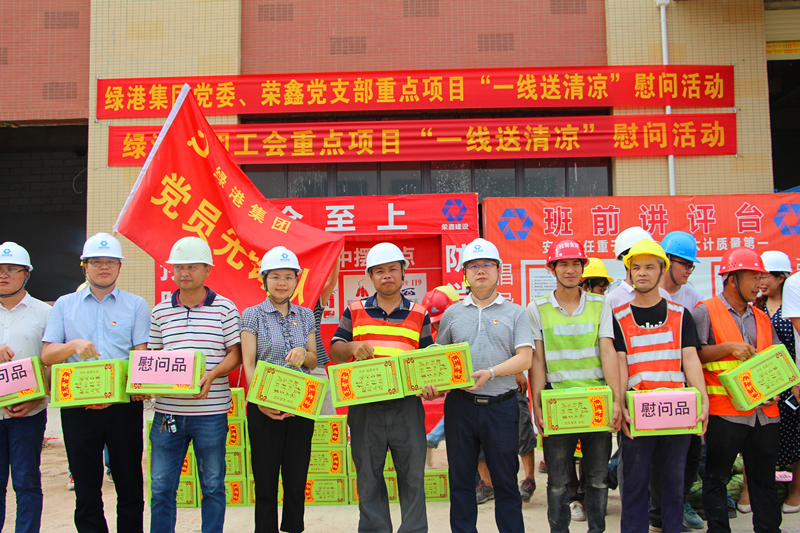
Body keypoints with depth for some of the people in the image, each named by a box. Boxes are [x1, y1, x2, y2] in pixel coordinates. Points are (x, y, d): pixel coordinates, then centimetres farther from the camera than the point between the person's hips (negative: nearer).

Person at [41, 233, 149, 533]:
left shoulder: (136, 305, 8)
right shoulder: (64, 305, 13)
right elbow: (47, 356, 7)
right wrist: (73, 345, -15)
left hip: (123, 404, -1)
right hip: (77, 405, 1)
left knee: (130, 488, 2)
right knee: (86, 488, 6)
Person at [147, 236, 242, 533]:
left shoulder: (224, 308, 0)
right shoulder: (160, 312, 10)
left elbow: (235, 354, -1)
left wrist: (211, 375, -17)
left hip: (210, 412, -2)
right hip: (167, 411, 3)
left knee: (212, 485, 8)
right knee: (161, 487, 8)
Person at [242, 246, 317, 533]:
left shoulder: (305, 316, 11)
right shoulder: (252, 315, 1)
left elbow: (313, 362, 13)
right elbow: (248, 363, -6)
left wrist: (302, 353, -11)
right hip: (264, 408, -3)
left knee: (297, 477, 8)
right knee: (266, 478, 2)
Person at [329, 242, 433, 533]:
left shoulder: (419, 314, 10)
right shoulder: (354, 311, 10)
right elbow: (334, 351, 8)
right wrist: (352, 348, -14)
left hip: (406, 404, 0)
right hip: (364, 406, 1)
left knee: (413, 475, 3)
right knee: (368, 477, 9)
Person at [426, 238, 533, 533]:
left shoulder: (515, 313, 5)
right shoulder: (452, 313, 10)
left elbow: (524, 358, -5)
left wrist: (491, 373, -20)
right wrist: (431, 382, -6)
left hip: (501, 405, -2)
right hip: (460, 405, 2)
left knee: (506, 480, 4)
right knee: (460, 478, 9)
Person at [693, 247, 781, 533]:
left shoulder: (761, 319, 17)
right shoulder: (706, 311, -1)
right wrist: (729, 347, -15)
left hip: (764, 411, 6)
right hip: (724, 410, -5)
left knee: (764, 477, 11)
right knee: (717, 475, 2)